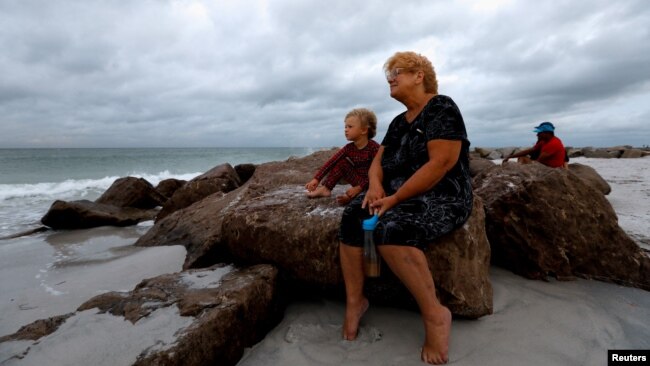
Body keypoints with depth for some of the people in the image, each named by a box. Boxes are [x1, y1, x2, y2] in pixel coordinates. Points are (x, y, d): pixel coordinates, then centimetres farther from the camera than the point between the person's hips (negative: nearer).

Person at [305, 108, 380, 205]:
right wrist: (316, 179, -17)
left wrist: (359, 188, -30)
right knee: (341, 162, -5)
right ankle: (325, 189, -7)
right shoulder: (349, 148, -3)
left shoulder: (374, 148, -21)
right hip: (359, 181, 5)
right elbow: (331, 162, -9)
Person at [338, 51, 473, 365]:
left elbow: (441, 162, -20)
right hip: (396, 194, 7)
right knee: (351, 217, -18)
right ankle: (354, 301, -12)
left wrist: (394, 199, -21)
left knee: (391, 229, -35)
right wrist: (375, 186, -9)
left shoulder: (441, 107, -7)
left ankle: (434, 314, -19)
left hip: (441, 197, -7)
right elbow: (378, 160, 15)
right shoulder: (399, 121, 18)